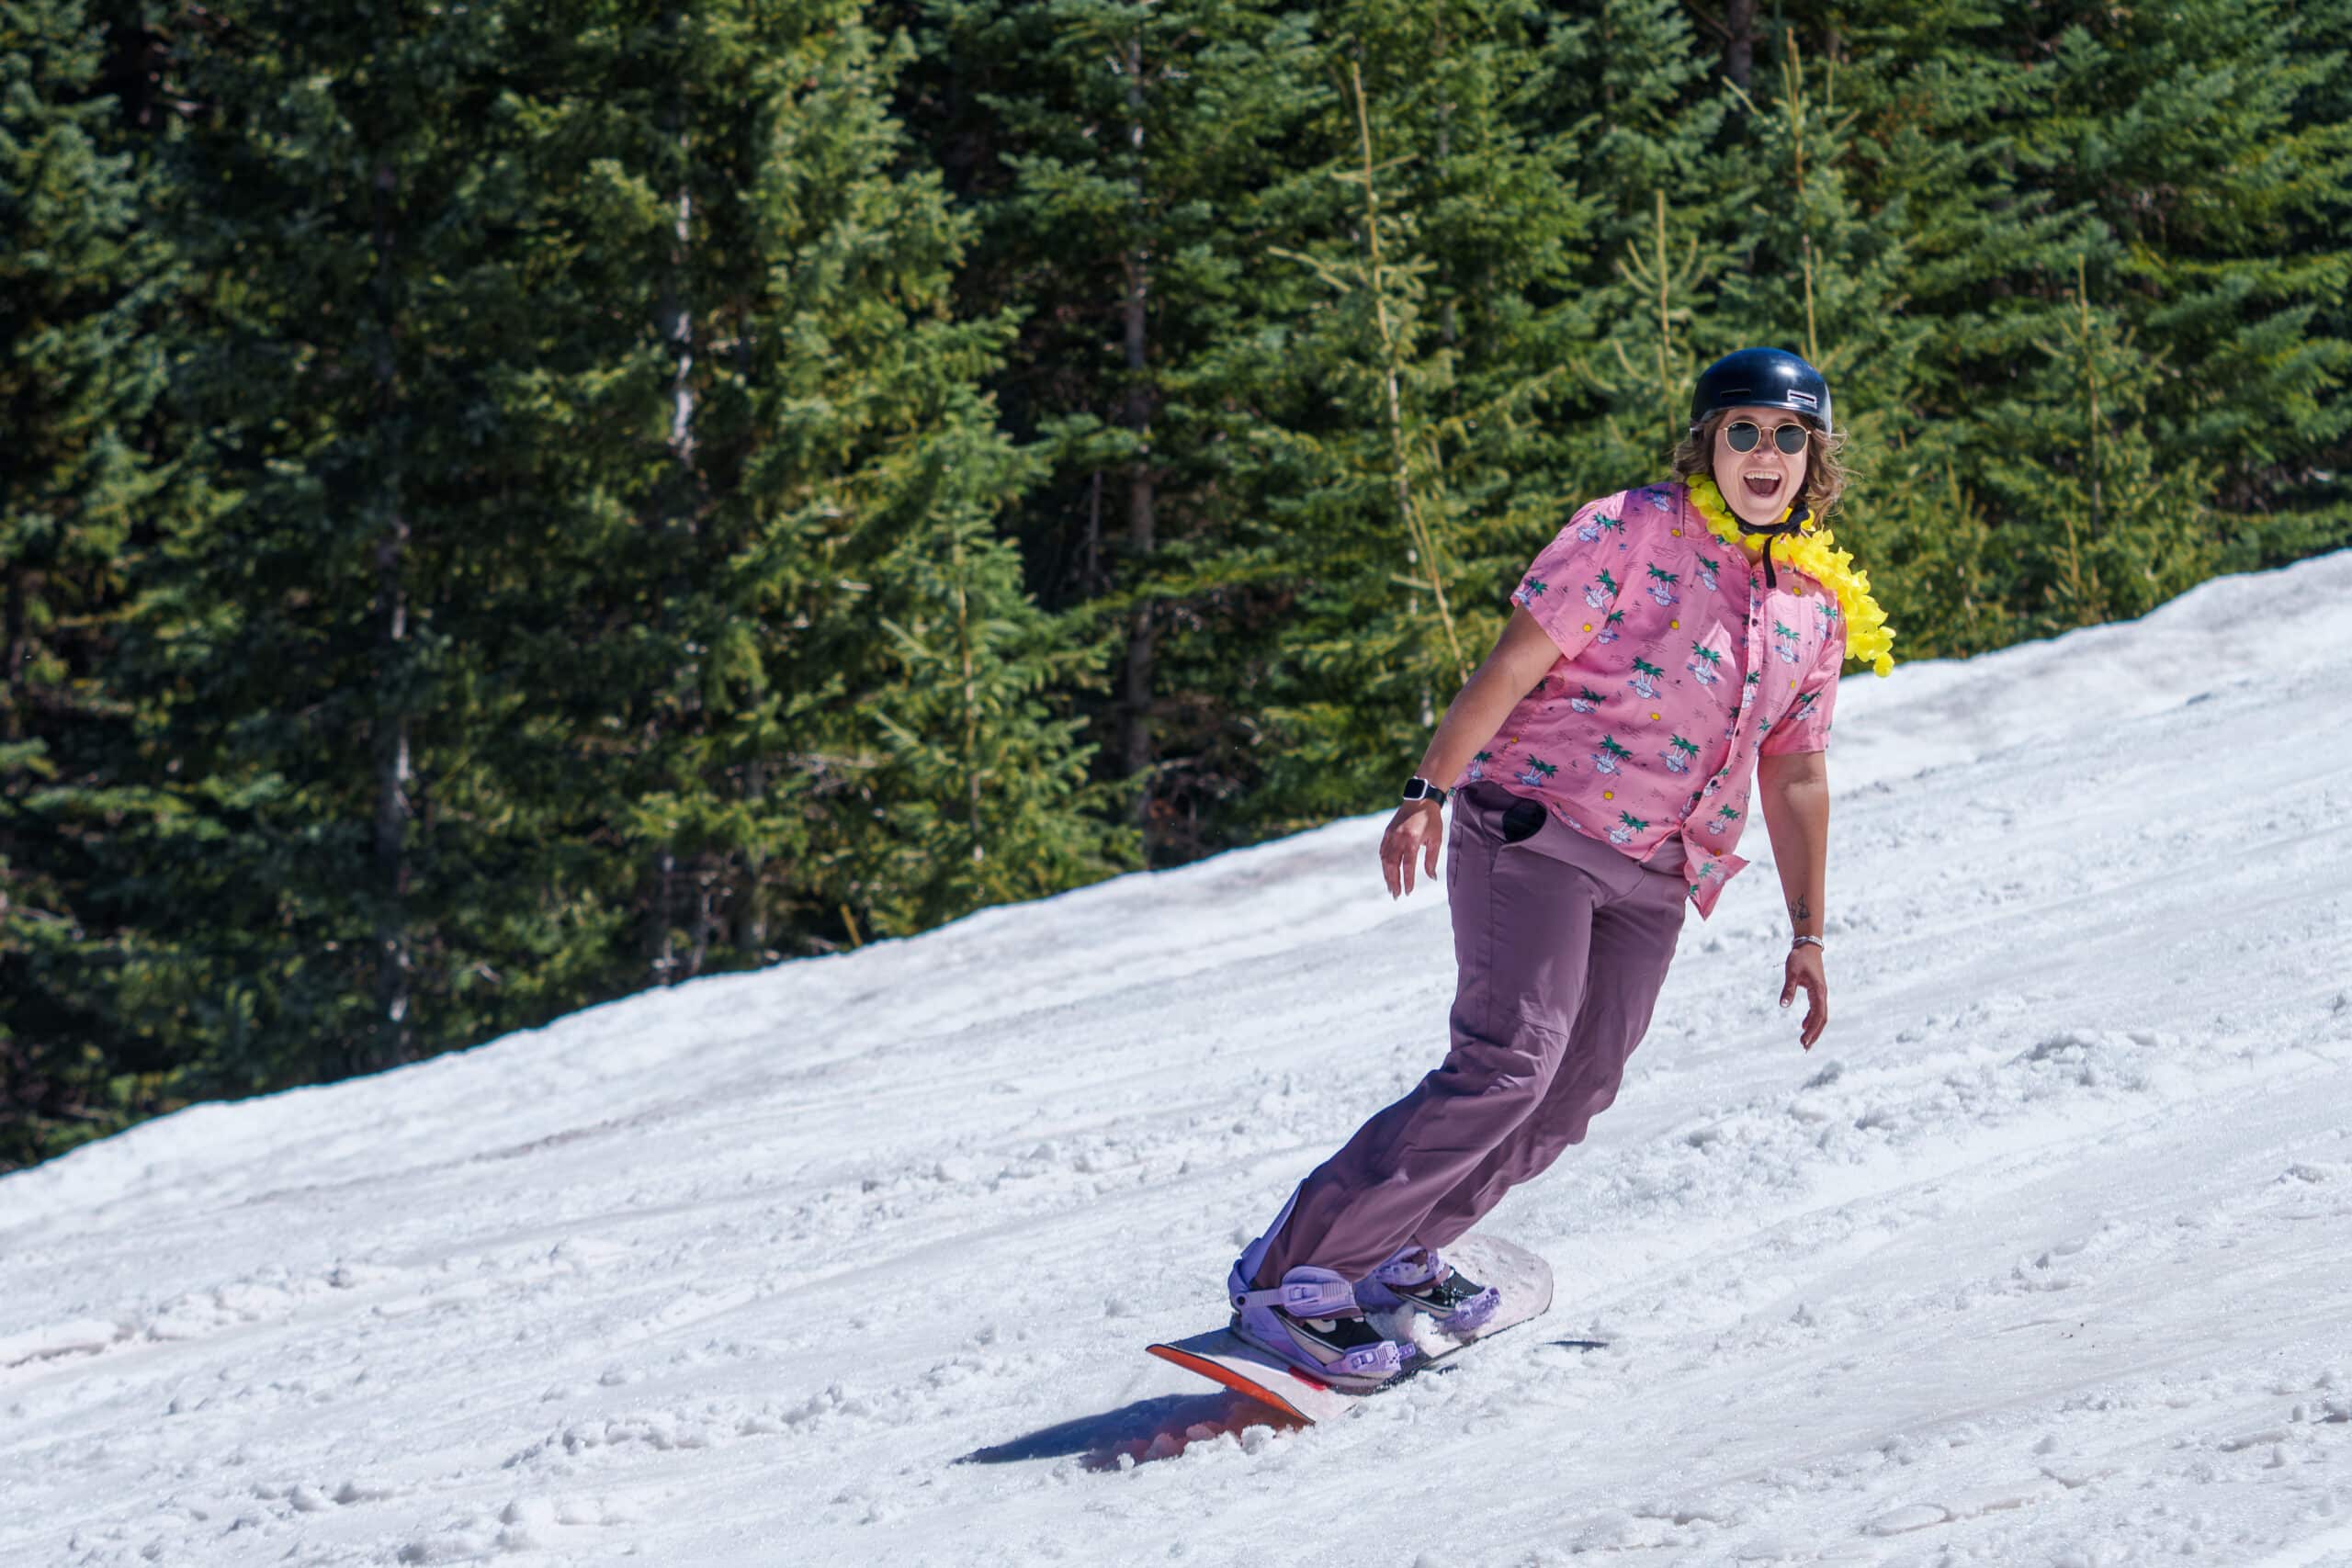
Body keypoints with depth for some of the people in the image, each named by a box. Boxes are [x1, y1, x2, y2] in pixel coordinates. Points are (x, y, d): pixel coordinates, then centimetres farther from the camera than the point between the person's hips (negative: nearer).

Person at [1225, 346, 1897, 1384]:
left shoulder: (1822, 605, 12)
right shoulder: (1632, 533, -6)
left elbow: (1794, 775, 21)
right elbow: (1512, 666, -10)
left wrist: (1808, 931, 22)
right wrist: (1427, 793, -18)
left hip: (1652, 878, 7)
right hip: (1537, 827, -7)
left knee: (1575, 1093, 2)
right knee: (1508, 1064, -18)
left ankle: (1398, 1257, 20)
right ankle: (1290, 1276, -16)